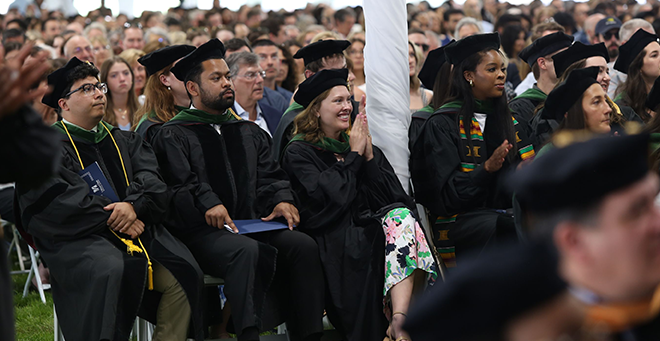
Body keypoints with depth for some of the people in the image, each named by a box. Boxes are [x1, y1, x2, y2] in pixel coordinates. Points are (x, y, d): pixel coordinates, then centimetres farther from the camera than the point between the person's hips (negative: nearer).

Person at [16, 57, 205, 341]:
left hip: (137, 229, 5)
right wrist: (111, 216, -15)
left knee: (185, 273, -22)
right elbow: (58, 195, -9)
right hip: (79, 237, -5)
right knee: (108, 270, -38)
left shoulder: (123, 141, 24)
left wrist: (133, 205, -14)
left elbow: (151, 178, 8)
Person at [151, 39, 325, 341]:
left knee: (303, 245, -24)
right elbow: (180, 182, -9)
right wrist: (207, 203, -28)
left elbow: (270, 176, 14)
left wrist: (282, 199, -8)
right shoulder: (174, 135, 8)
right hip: (203, 231, -5)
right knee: (248, 251, -37)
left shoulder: (250, 133, 25)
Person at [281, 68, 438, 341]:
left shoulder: (362, 146, 24)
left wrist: (369, 156, 0)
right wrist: (354, 155, 0)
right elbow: (329, 199, -9)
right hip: (335, 241, -5)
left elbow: (393, 196, 11)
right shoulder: (299, 153, 7)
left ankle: (399, 319, -46)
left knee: (400, 216, -31)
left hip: (374, 225, 5)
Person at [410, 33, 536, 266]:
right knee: (515, 229, -35)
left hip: (502, 212, 5)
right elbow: (447, 190, -8)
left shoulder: (506, 121, 18)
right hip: (459, 218, -5)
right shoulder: (443, 124, -1)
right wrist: (487, 168, -22)